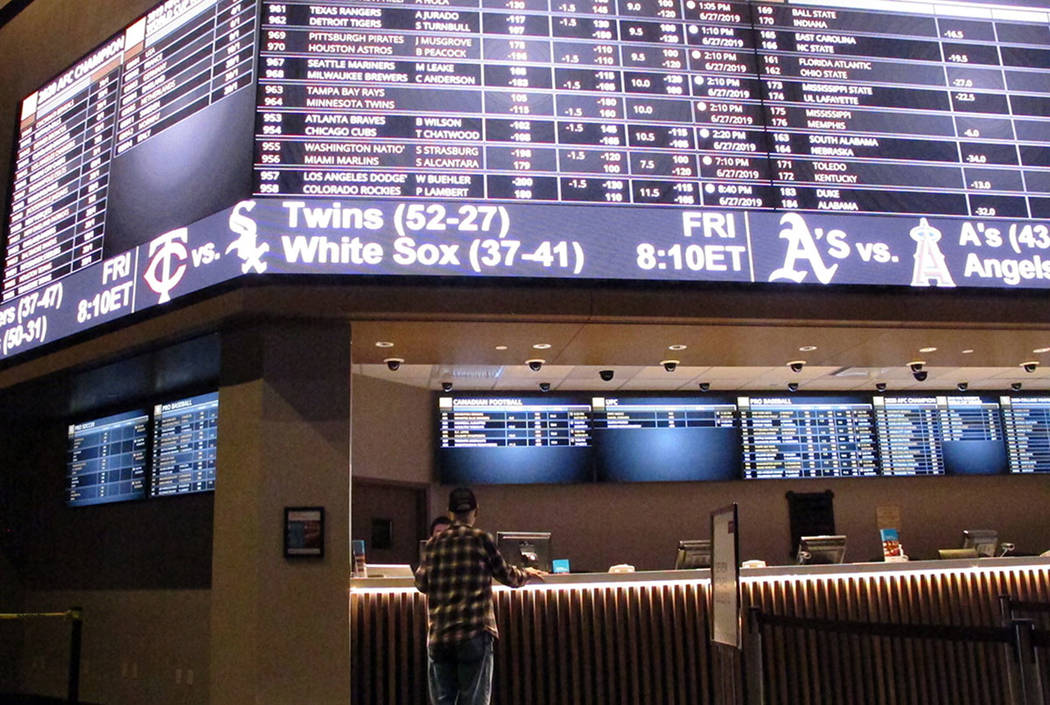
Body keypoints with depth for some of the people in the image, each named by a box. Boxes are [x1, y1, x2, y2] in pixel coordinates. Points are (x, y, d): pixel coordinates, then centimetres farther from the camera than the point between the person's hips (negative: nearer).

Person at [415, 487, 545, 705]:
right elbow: (507, 576, 8)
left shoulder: (434, 543, 6)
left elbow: (421, 583, 17)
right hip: (474, 633, -3)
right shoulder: (482, 540, -2)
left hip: (438, 636, 3)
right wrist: (526, 574, 28)